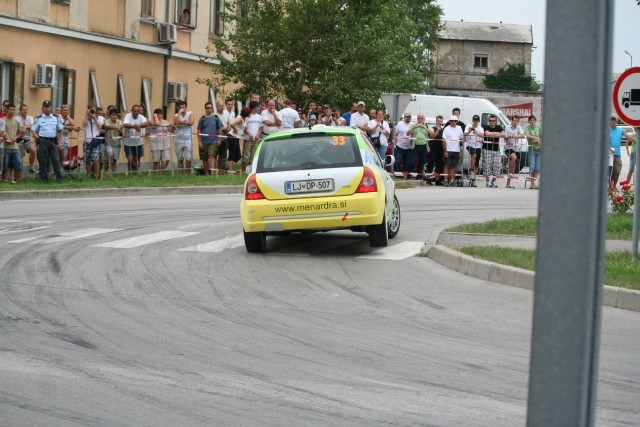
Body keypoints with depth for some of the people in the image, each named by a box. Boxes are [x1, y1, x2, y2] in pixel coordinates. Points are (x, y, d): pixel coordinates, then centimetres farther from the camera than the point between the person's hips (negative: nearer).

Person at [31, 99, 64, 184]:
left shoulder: (55, 118, 13)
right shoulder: (39, 119, 6)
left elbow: (60, 129, 20)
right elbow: (33, 130, 7)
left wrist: (59, 138, 9)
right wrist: (36, 137, -9)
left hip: (53, 141, 1)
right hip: (43, 141, -1)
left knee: (56, 160, -5)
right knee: (43, 161, 0)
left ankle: (59, 178, -5)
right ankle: (44, 178, 7)